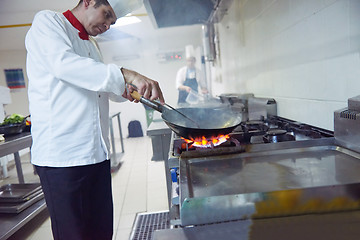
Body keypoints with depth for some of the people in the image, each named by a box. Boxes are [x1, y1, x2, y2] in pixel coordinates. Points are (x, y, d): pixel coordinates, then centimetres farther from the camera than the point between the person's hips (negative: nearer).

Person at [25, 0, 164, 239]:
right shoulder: (48, 21, 0)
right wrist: (126, 75, -30)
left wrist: (126, 90, 4)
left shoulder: (92, 44, 24)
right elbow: (64, 63, -21)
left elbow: (102, 88, 27)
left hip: (97, 151, 8)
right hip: (61, 154, -7)